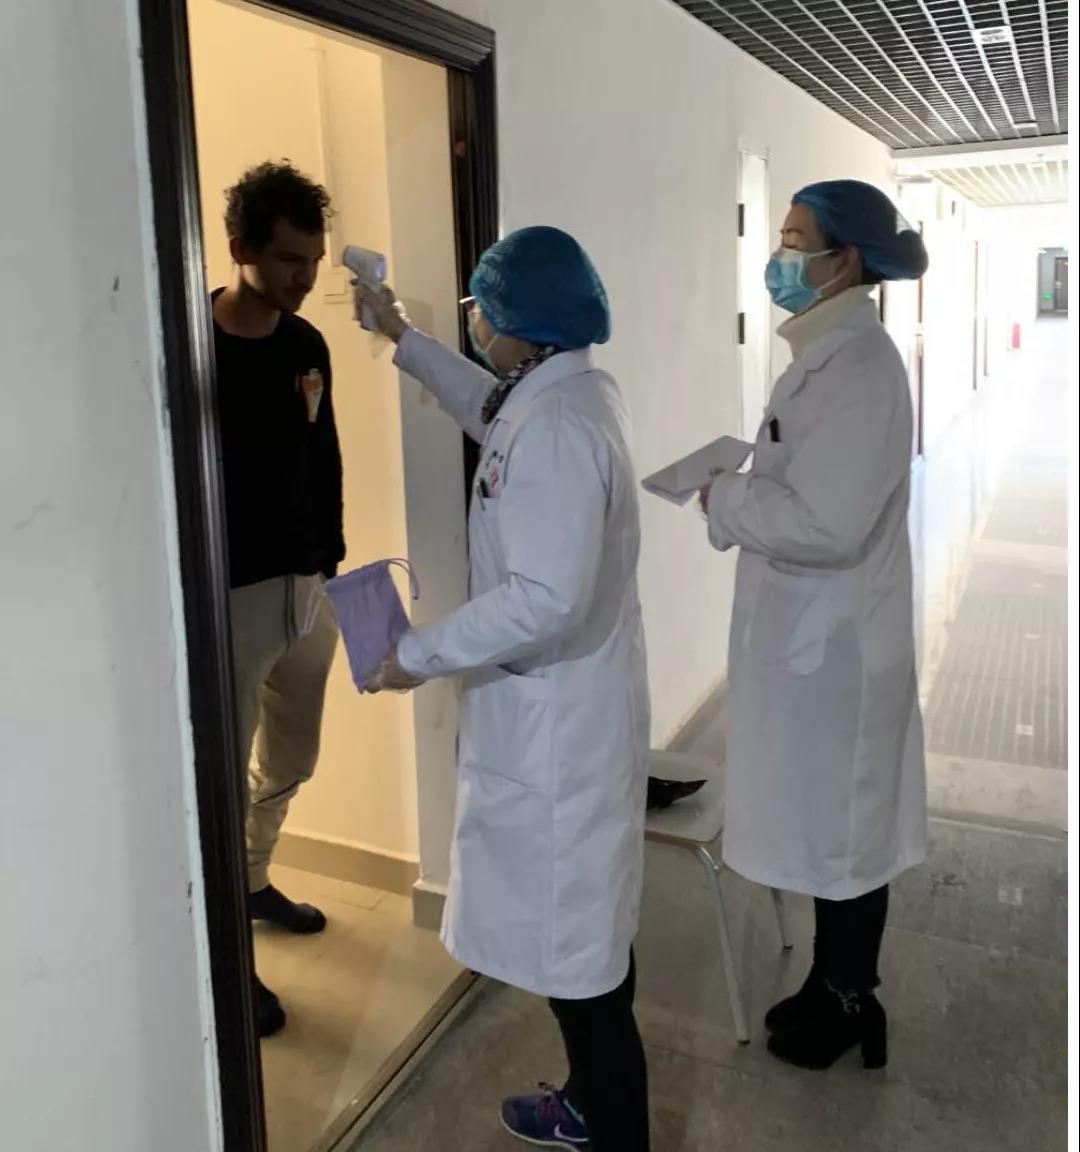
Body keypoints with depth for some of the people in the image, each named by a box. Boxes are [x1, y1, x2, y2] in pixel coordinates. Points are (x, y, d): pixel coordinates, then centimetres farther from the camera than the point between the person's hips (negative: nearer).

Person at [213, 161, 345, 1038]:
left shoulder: (307, 345, 7)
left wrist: (331, 558, 12)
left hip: (307, 585, 7)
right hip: (229, 595, -7)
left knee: (289, 763, 20)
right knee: (223, 777, 4)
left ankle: (251, 880, 45)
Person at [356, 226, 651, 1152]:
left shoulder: (555, 429, -25)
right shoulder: (569, 395, 6)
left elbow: (546, 599, -31)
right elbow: (492, 409, 28)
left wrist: (420, 654, -20)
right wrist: (403, 337, 33)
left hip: (556, 720, -10)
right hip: (564, 706, 10)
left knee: (575, 940, 6)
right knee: (582, 921, 23)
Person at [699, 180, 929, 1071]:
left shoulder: (858, 365, -21)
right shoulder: (829, 352, 10)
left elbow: (827, 524, -28)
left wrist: (723, 502, -15)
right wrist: (740, 485, 4)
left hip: (835, 637, -10)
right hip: (809, 628, 10)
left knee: (842, 826, 8)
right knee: (828, 820, 20)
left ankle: (850, 1006, 30)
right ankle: (835, 988, 38)